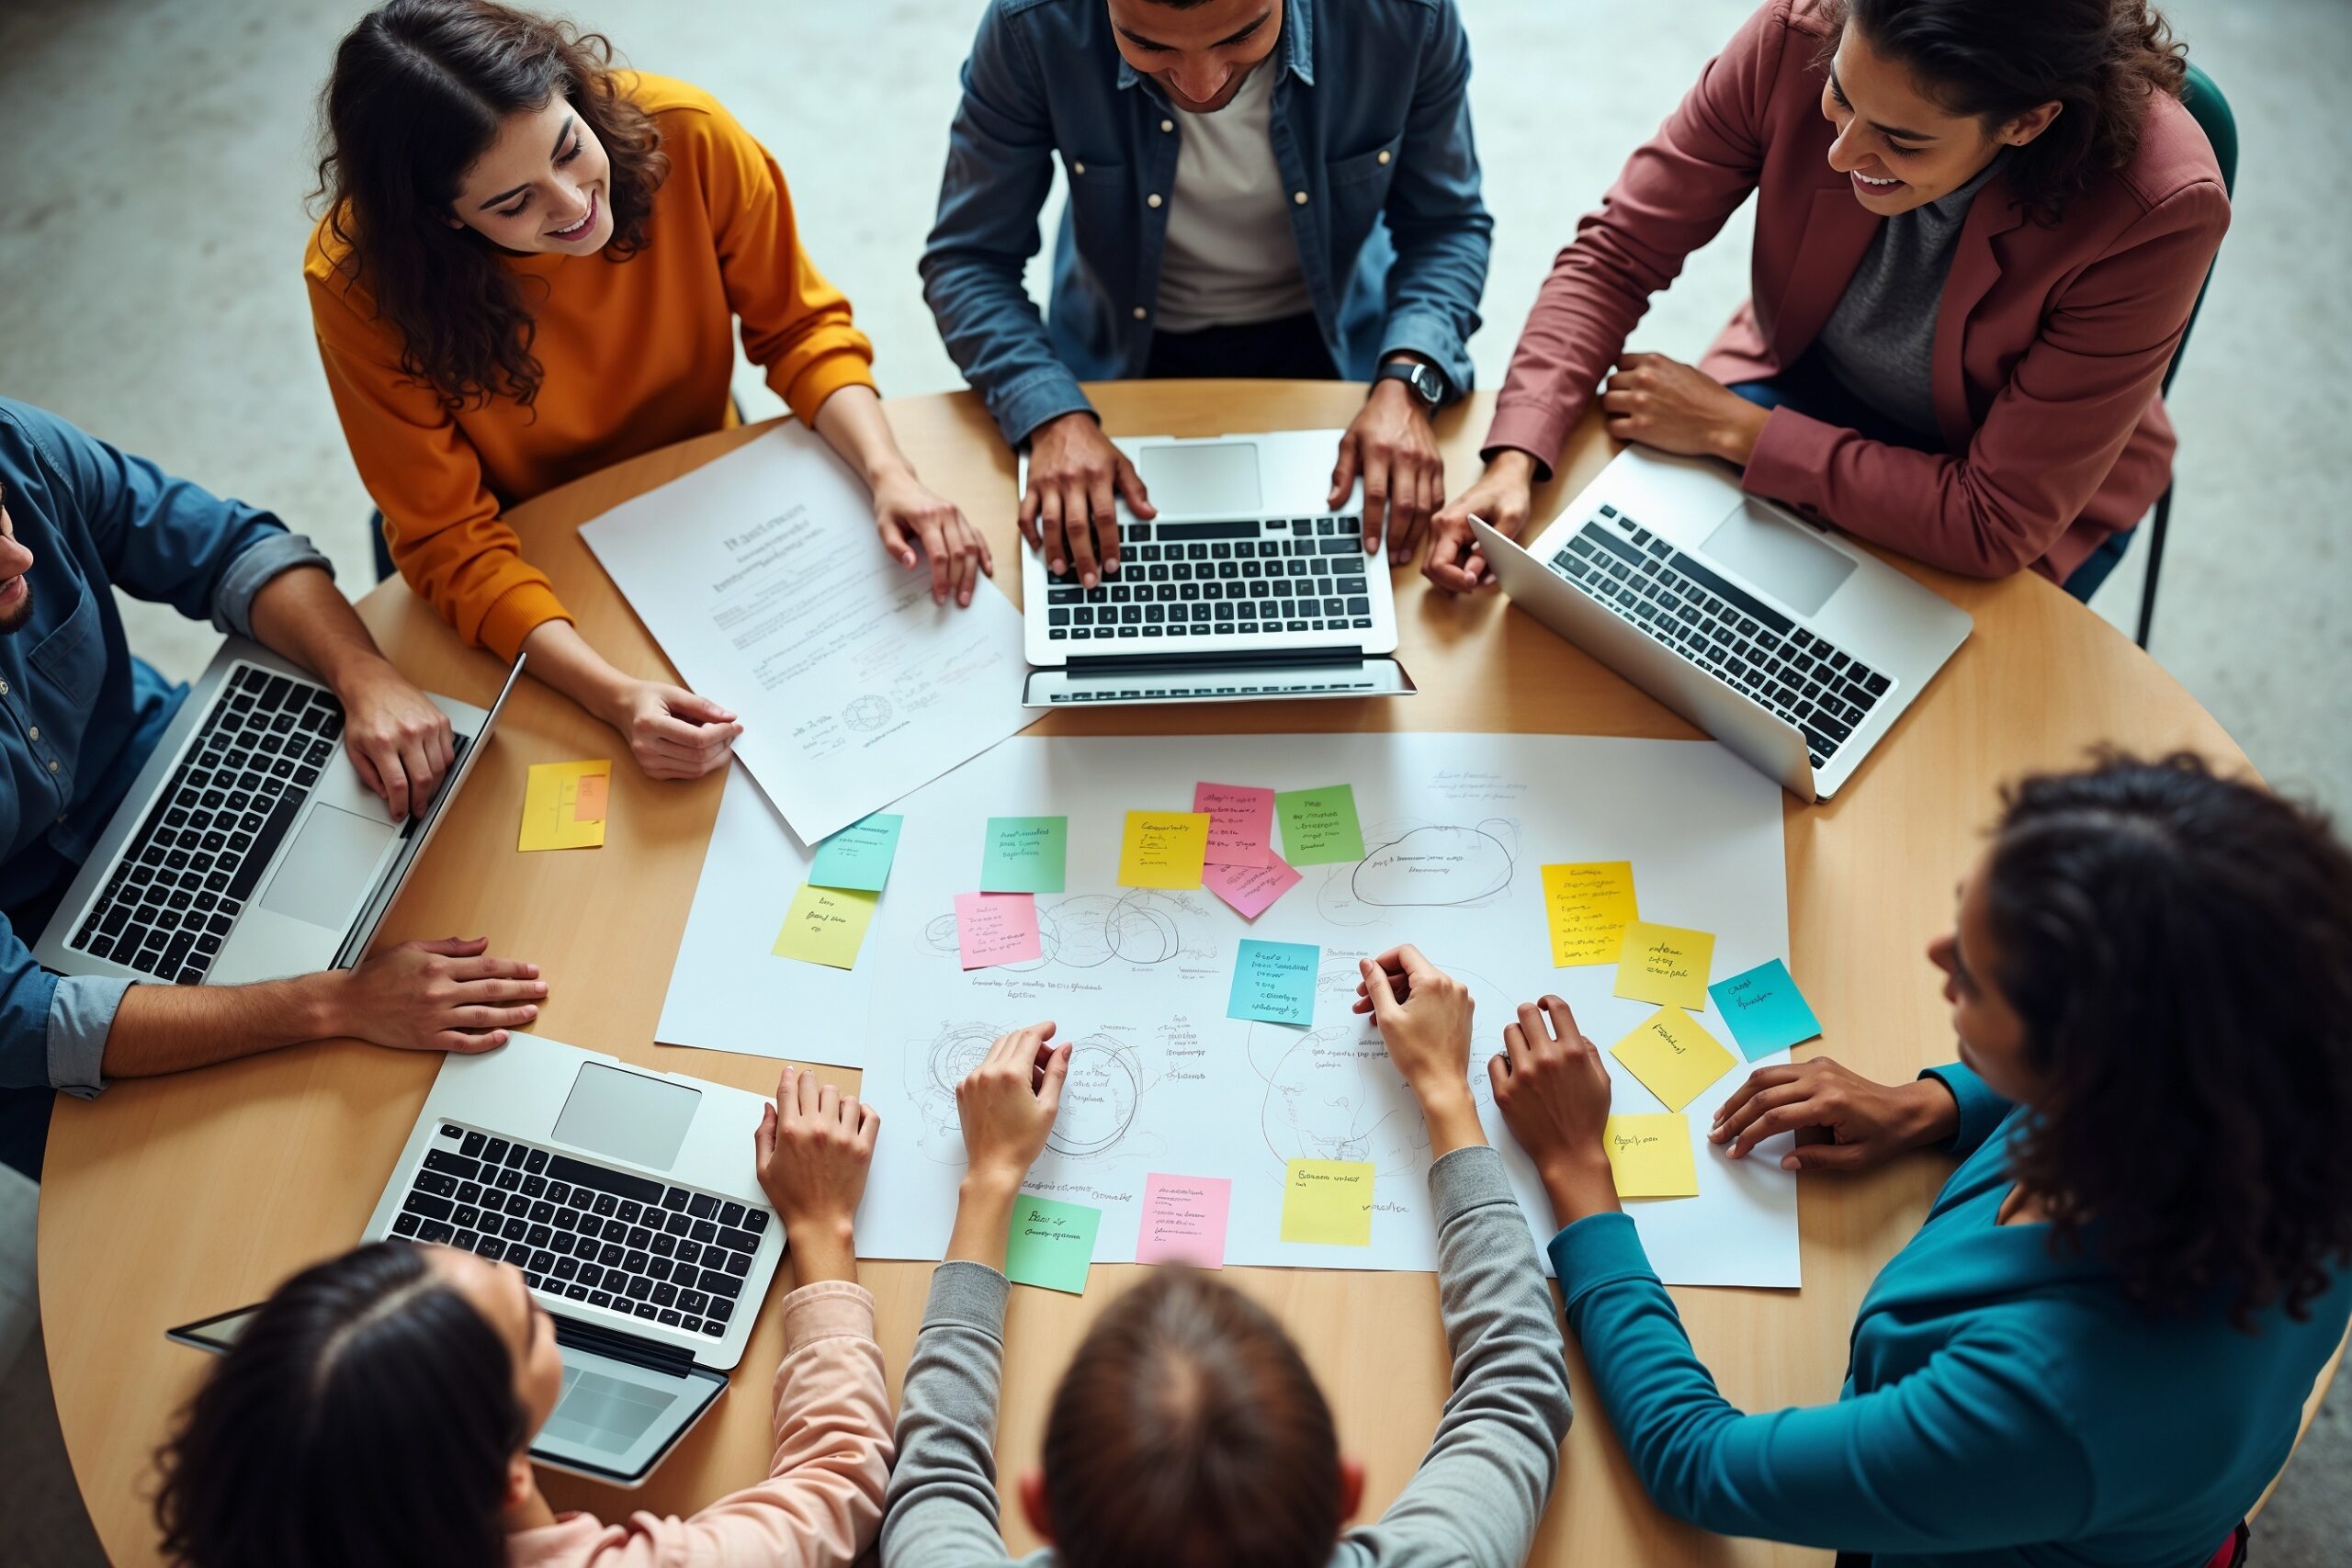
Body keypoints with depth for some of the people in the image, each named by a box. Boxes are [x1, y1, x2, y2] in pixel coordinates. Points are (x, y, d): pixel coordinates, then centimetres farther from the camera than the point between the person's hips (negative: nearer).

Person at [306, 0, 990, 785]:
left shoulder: (684, 136, -26)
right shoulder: (360, 281, -29)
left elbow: (799, 328, -11)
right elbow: (451, 541, -24)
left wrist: (889, 474, -30)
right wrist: (614, 694, -40)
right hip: (530, 568, -1)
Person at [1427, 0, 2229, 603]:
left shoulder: (2160, 210, -34)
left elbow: (1996, 524, -29)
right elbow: (1616, 254, -18)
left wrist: (1733, 430, -28)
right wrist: (1516, 458, -33)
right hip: (1800, 382, 3)